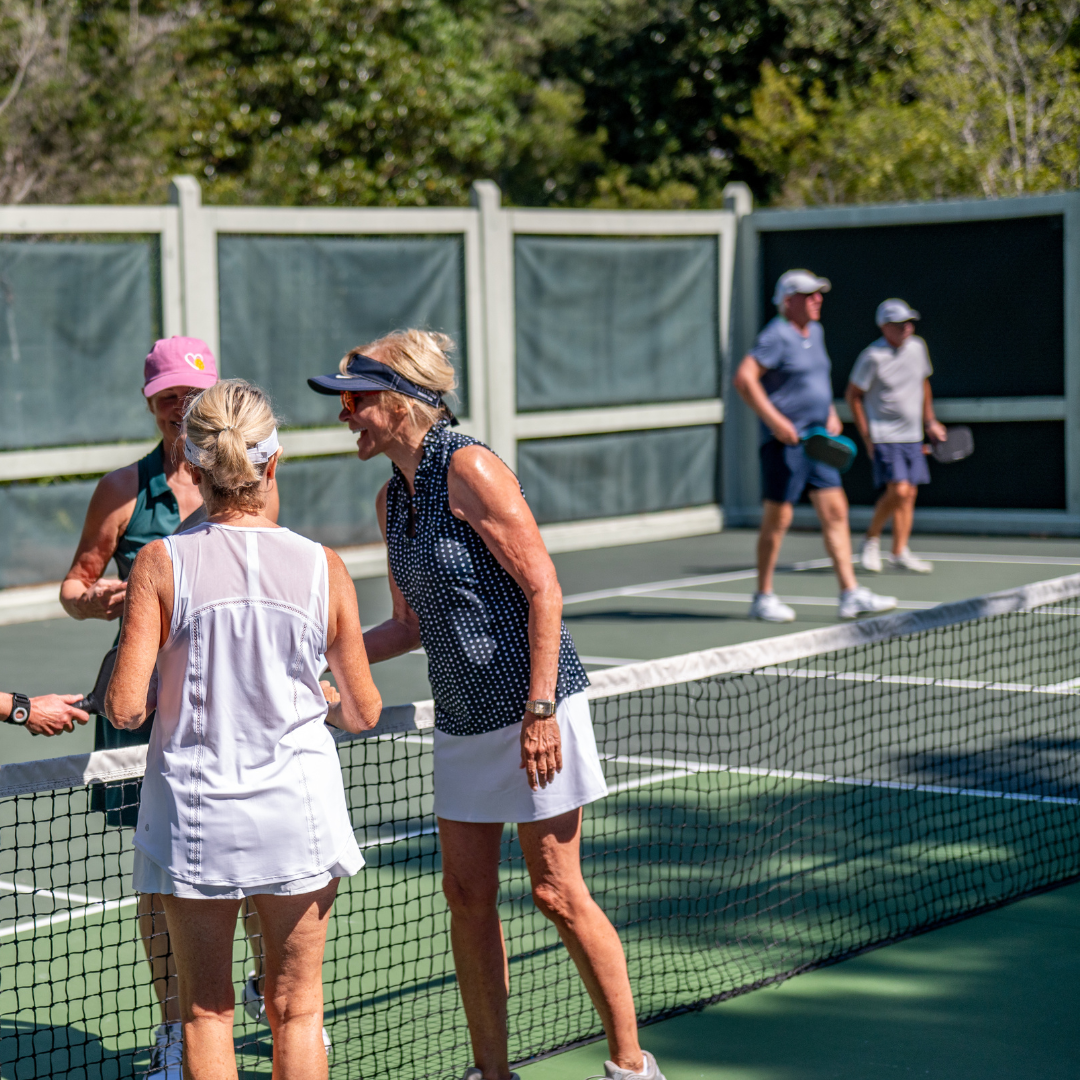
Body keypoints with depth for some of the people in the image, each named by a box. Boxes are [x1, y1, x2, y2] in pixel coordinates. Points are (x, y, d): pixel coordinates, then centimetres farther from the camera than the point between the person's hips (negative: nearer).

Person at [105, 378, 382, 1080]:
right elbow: (365, 712, 0)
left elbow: (126, 708, -12)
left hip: (194, 812, 0)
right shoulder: (324, 568, -7)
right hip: (299, 810, 1)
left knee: (206, 1011, 12)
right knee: (297, 1010, 12)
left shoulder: (161, 563, -11)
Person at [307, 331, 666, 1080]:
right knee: (468, 895, 7)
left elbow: (544, 590, -17)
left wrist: (540, 709, -22)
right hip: (463, 718, 8)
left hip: (533, 709, -8)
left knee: (557, 892, -3)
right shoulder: (392, 499, 11)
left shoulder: (469, 469, -14)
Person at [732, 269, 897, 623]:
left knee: (835, 511, 3)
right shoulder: (776, 335, -12)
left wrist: (830, 412, 16)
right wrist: (774, 420, -23)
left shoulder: (815, 332, 15)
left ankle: (851, 594, 4)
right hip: (784, 440, -8)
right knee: (778, 518, -2)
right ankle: (763, 598, 10)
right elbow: (744, 378, -20)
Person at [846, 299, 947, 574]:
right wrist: (867, 436, -8)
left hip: (912, 437, 7)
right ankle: (872, 540, 3)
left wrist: (930, 421, 18)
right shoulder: (873, 357, -13)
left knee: (909, 493, 4)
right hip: (885, 436, -7)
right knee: (897, 490, -17)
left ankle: (900, 553, 11)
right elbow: (853, 395, -5)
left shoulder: (917, 347, 6)